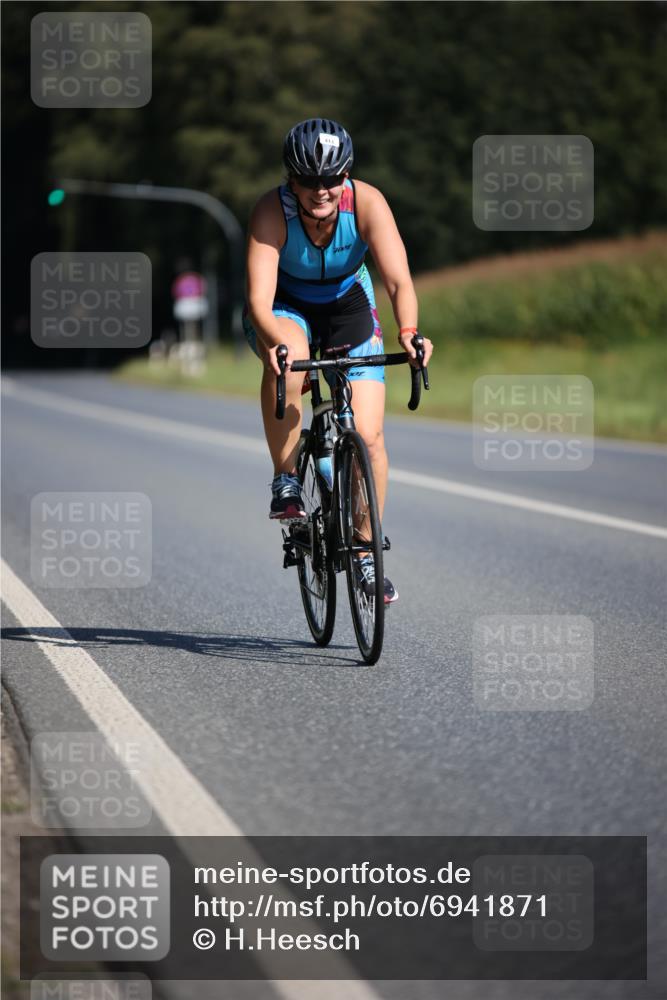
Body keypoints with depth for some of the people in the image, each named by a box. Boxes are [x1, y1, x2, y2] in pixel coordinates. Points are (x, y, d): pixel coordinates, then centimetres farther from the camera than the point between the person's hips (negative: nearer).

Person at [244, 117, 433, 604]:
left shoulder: (367, 203, -27)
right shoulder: (272, 210, -30)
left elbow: (399, 280, -35)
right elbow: (259, 298, -38)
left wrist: (408, 332, -55)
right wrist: (276, 343, -58)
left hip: (348, 306, 2)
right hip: (284, 309, -1)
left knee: (369, 436, -11)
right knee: (288, 362, -38)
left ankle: (366, 554, 6)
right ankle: (285, 481, -21)